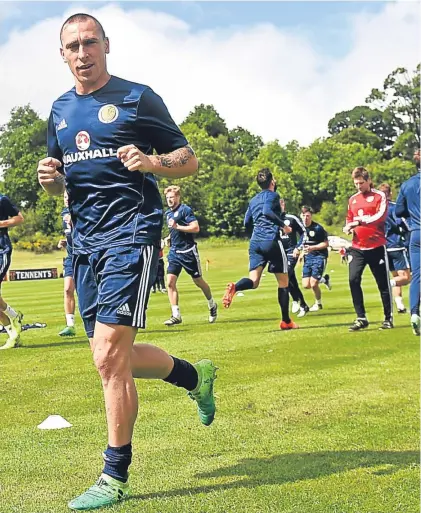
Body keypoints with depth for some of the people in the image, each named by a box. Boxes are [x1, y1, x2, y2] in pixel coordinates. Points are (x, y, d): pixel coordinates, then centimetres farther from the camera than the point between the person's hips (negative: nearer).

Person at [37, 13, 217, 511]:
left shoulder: (137, 97, -1)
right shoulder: (60, 110, 16)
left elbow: (188, 160, 0)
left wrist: (152, 162, -20)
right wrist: (50, 179, 0)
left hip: (130, 232, -7)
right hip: (84, 240, 7)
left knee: (109, 356, -14)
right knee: (115, 359, 12)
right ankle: (195, 375, 38)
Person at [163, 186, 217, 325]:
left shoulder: (185, 209, -10)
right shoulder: (168, 213, 14)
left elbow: (196, 228, -19)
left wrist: (177, 226, -23)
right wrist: (170, 238, 13)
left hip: (188, 251, -6)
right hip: (174, 252, 6)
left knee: (198, 281, 8)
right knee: (170, 282, -9)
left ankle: (212, 305, 33)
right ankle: (176, 315, -6)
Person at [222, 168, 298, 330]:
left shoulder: (253, 200, 21)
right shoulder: (272, 195, 1)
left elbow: (247, 223, 22)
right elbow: (267, 211, -18)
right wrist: (283, 225, -12)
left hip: (255, 242, 6)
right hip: (271, 241, -6)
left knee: (253, 281, -4)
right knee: (283, 281, 6)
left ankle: (234, 287, -38)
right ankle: (286, 321, 10)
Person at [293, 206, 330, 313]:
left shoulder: (318, 228, -16)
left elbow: (326, 244, -12)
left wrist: (312, 248, -24)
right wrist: (297, 249, -5)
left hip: (319, 257, -6)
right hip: (308, 258, 6)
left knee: (313, 284, -11)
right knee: (306, 285, 2)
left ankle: (318, 303, 20)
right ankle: (324, 279, 30)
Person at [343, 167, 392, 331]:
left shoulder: (379, 196, -3)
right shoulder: (352, 199, 13)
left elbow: (381, 216, -18)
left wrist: (359, 221, -25)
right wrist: (348, 227, 1)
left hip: (376, 247, -4)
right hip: (357, 248, 4)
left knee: (383, 283, 2)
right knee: (353, 279, -9)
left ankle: (388, 318, 15)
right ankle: (361, 318, 0)